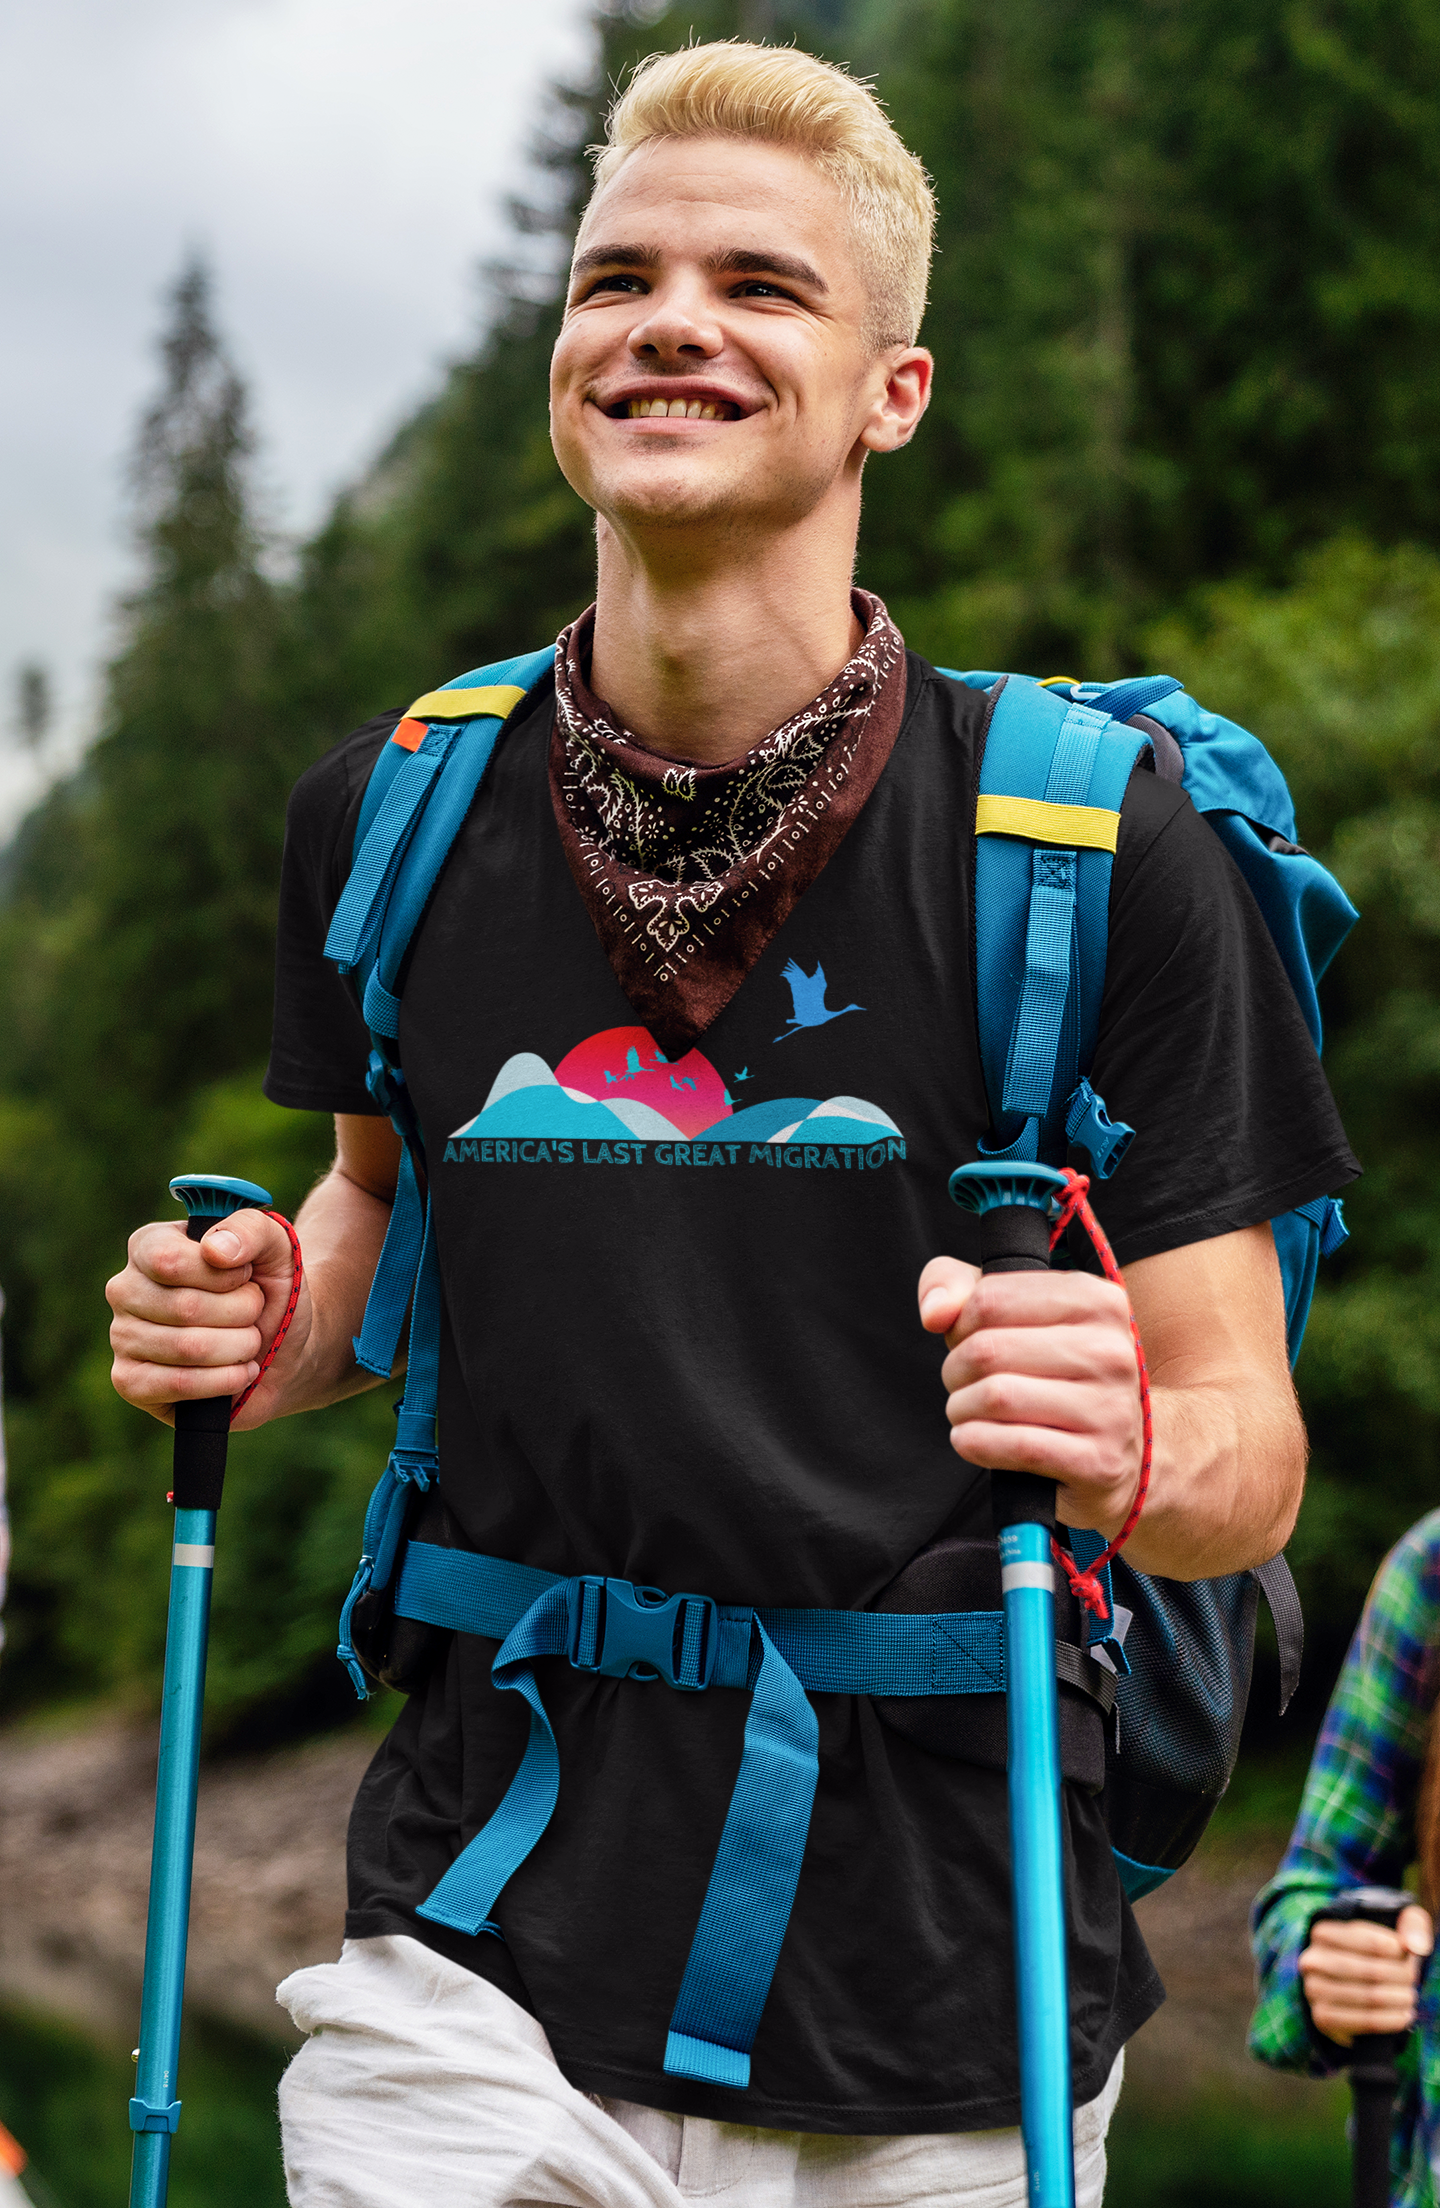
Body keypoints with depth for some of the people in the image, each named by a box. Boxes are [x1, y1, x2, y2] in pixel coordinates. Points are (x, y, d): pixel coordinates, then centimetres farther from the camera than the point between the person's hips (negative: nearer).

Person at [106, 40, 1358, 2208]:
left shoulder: (1105, 853, -9)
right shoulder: (389, 816, 1)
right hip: (484, 1950, 2)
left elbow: (1252, 1446, -6)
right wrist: (263, 1332, -1)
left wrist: (1127, 1447, -28)